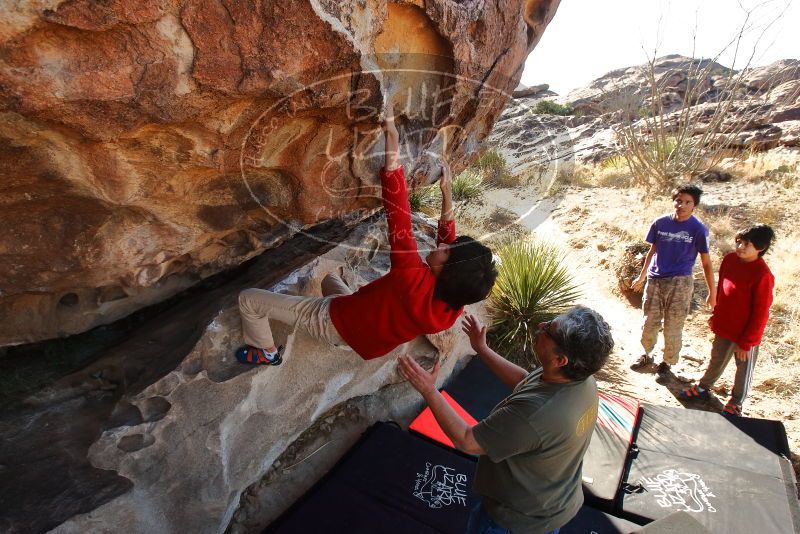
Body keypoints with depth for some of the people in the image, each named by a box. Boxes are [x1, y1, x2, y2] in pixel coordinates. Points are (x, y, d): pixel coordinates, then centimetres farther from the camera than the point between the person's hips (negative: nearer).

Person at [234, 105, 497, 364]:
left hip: (335, 319, -8)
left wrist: (392, 143, -44)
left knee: (248, 299, 2)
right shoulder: (453, 303, -22)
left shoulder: (414, 282, -44)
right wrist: (446, 193, -5)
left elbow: (398, 218, -46)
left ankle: (268, 353, 24)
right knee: (330, 279, 36)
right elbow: (448, 238, -4)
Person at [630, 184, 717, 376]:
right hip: (655, 280, 3)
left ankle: (667, 362, 27)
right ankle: (647, 355, 34)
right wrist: (642, 276, 17)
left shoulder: (698, 229, -8)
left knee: (672, 327, 6)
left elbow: (706, 262, -3)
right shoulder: (660, 223, -1)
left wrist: (712, 292, -2)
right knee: (649, 322, 11)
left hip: (680, 283, -2)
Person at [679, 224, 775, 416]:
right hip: (724, 326, 6)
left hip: (746, 333, -5)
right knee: (717, 359, 23)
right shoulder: (730, 259, -6)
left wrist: (746, 342, -14)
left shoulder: (762, 274, -25)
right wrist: (715, 315, 15)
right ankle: (703, 388, 42)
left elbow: (760, 313, -19)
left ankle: (736, 403, 34)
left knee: (744, 368, 16)